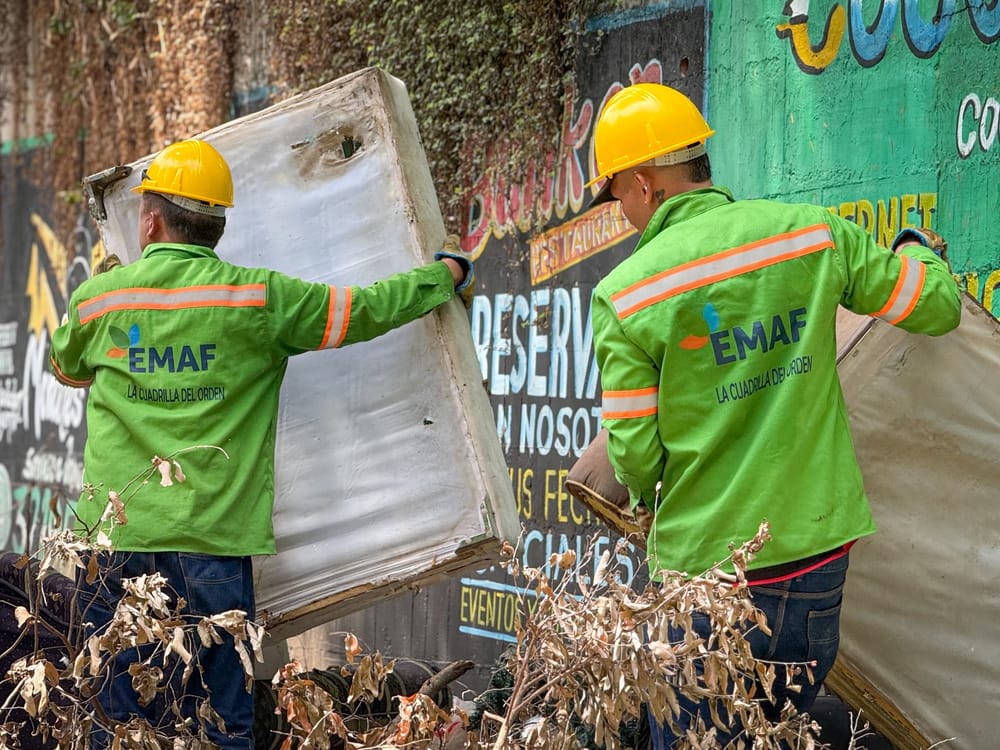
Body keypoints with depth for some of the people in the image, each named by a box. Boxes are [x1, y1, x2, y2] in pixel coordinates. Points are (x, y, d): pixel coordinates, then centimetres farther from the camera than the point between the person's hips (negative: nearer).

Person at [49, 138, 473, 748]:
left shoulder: (97, 299, 4)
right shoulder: (259, 298, -1)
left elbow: (68, 369, 25)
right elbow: (367, 309, 6)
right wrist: (448, 275, 23)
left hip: (115, 535, 1)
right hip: (213, 538, -1)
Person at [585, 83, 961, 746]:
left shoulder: (625, 298, -10)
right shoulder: (814, 232, -3)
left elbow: (634, 454, -7)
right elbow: (937, 308, 5)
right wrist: (919, 249, 27)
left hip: (707, 568, -3)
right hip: (820, 551, 4)